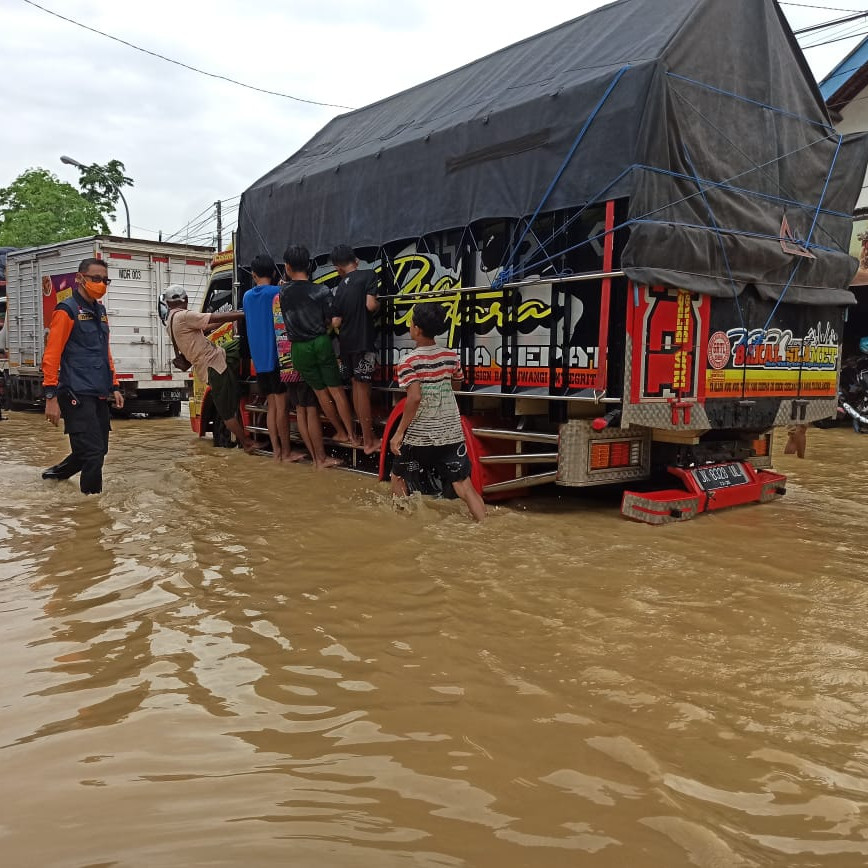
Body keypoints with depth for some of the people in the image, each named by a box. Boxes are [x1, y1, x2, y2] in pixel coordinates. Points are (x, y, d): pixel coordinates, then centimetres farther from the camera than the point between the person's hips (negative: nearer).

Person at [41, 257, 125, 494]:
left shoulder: (100, 311, 17)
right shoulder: (67, 310, -7)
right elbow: (51, 355, -12)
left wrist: (113, 387, 19)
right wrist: (51, 397, -17)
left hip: (99, 395, 8)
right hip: (77, 395, -8)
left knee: (98, 450, 14)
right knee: (92, 452, -13)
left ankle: (57, 473, 36)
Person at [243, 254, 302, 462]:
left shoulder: (247, 296, 11)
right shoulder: (278, 293, -8)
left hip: (259, 360, 6)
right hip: (277, 357, -6)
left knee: (271, 405, 10)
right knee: (282, 406, -2)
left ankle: (276, 451, 10)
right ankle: (287, 452, 2)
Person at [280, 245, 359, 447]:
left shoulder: (283, 292, -1)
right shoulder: (321, 290, -8)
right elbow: (330, 320, -4)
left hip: (299, 349, 2)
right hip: (321, 343, -2)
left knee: (321, 392, 11)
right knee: (336, 390, 3)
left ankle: (341, 432, 17)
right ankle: (351, 435, 2)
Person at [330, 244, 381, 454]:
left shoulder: (341, 286, 10)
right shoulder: (368, 275, -7)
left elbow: (335, 322, 5)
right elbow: (371, 305, -20)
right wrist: (380, 305, 2)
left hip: (346, 342, 6)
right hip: (362, 340, -6)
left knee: (357, 386, 15)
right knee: (363, 388, -2)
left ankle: (364, 433, 22)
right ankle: (369, 441, 4)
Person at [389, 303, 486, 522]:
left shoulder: (410, 362, -12)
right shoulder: (451, 356, 2)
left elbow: (415, 398, -22)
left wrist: (399, 432, -18)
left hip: (419, 435, -3)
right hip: (451, 432, 3)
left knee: (398, 475, 22)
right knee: (464, 485, 1)